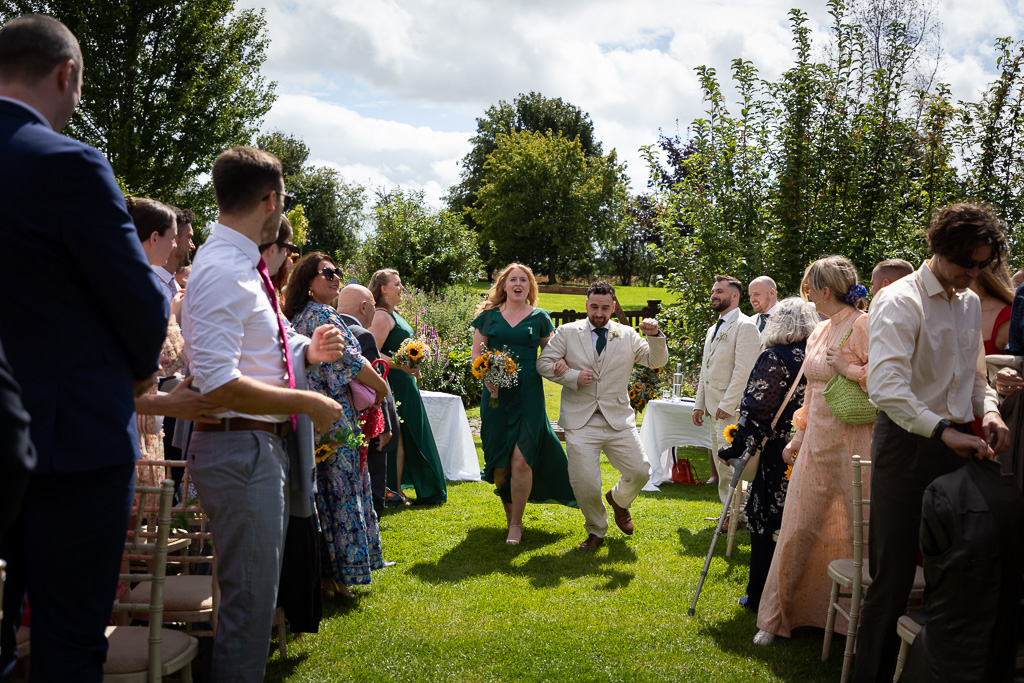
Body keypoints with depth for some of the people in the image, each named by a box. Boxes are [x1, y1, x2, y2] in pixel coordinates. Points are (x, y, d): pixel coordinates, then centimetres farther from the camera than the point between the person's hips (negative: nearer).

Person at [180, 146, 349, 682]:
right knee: (248, 599, -1)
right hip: (239, 450, -10)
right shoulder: (223, 271, -19)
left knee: (258, 592, 21)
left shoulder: (243, 265, 13)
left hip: (265, 445, 10)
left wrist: (305, 352, 9)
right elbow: (219, 384, -28)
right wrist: (308, 402, -20)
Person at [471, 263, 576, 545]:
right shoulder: (489, 315, 9)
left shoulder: (539, 317, 8)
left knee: (521, 459, -10)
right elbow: (476, 354, 10)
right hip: (496, 394, 1)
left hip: (528, 395, -1)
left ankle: (516, 523, 6)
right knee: (499, 464, 3)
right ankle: (508, 510, 28)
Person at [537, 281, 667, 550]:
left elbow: (657, 361, 4)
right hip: (580, 421, -2)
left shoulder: (628, 335, 9)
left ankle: (618, 499, 34)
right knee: (584, 484, -6)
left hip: (619, 419, 2)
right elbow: (543, 363, 1)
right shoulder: (567, 332, 4)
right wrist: (573, 376, -12)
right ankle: (595, 531, 22)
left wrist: (655, 336, -15)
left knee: (640, 471, -2)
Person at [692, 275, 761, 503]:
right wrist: (699, 404, 17)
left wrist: (727, 405, -20)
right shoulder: (713, 330, 20)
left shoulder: (745, 326, -9)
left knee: (730, 465, -13)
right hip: (715, 409, 9)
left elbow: (743, 371, -17)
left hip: (731, 410, -9)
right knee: (721, 466, 12)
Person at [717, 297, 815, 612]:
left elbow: (757, 411, -16)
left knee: (764, 524, 6)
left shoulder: (774, 358, -12)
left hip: (779, 455, -6)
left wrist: (736, 447, -7)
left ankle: (760, 596, 13)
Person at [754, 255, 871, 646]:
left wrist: (847, 369, -17)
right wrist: (800, 435, 24)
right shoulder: (820, 331, 15)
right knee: (798, 528, 9)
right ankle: (777, 617, 18)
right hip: (818, 441, 8)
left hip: (852, 444, -7)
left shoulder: (862, 326, -11)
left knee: (859, 534, 2)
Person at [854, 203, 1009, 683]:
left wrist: (989, 410, 4)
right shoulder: (900, 301, -11)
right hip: (908, 441, -7)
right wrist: (943, 430, -35)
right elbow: (886, 388, -24)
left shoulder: (970, 303, 14)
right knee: (894, 575, -3)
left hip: (956, 442, 7)